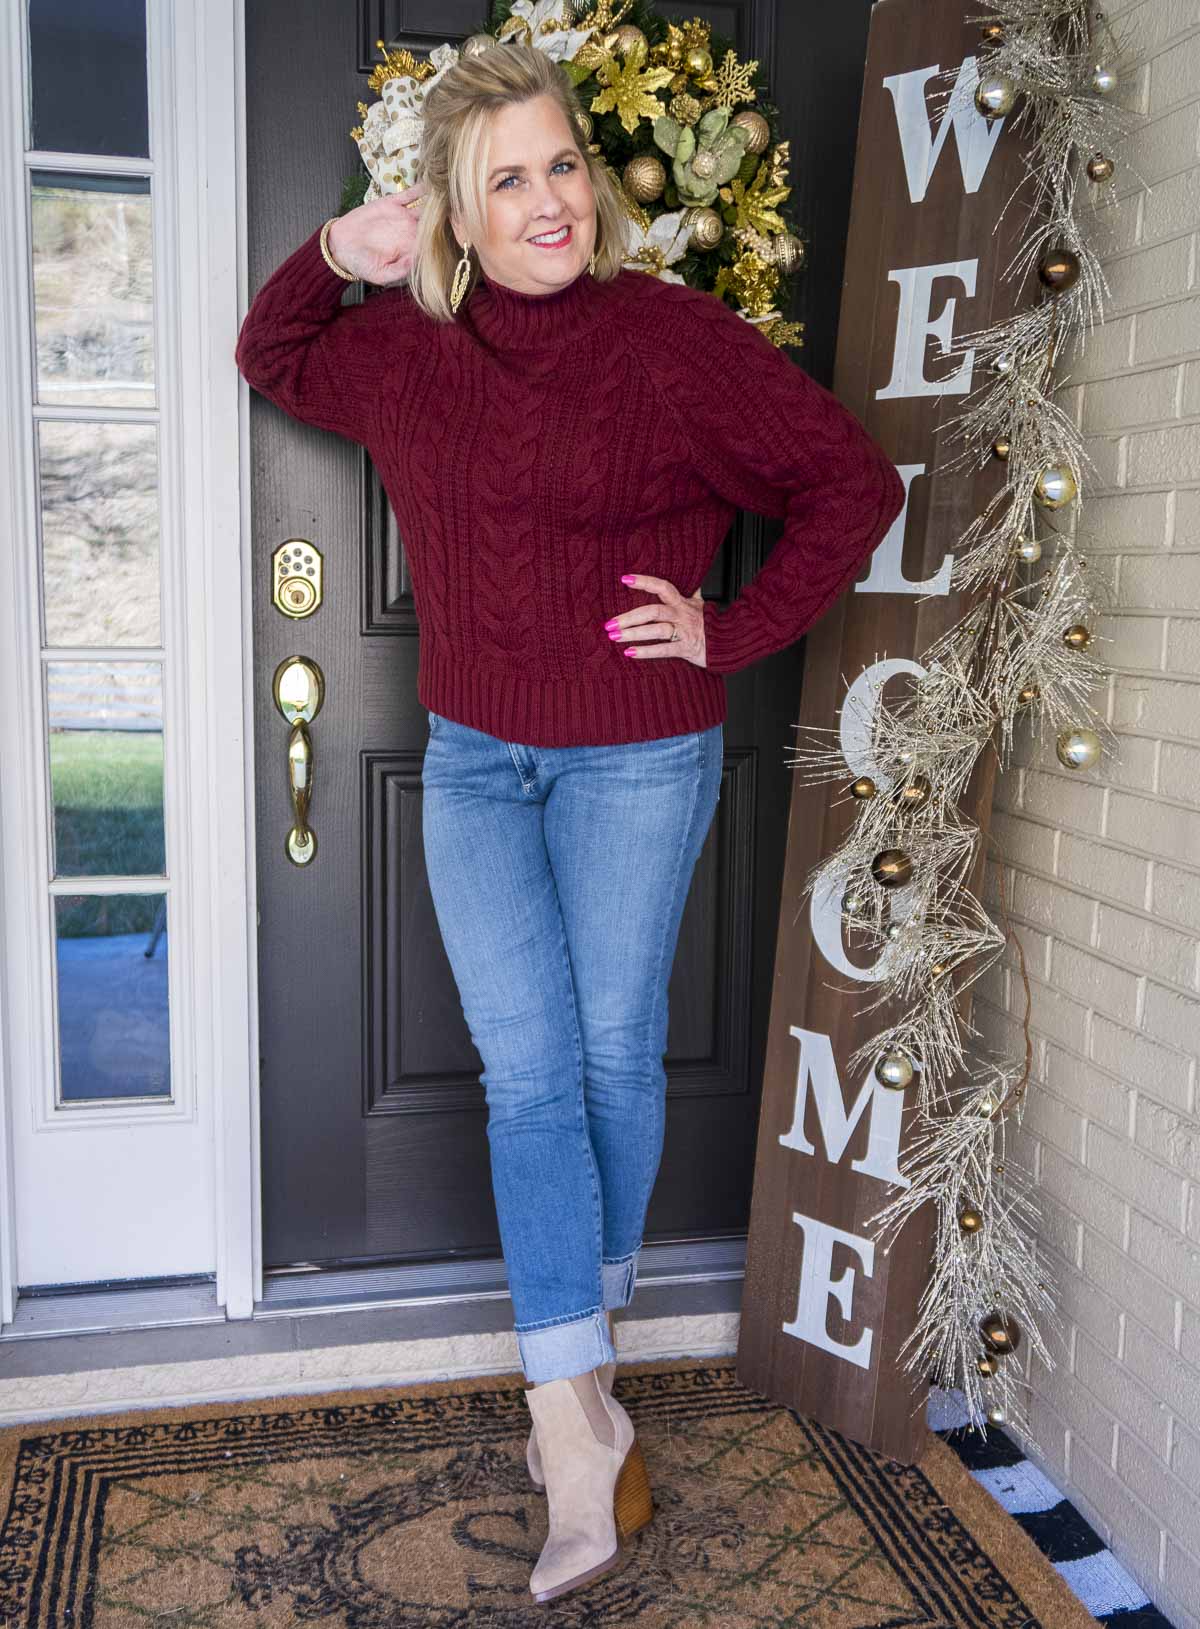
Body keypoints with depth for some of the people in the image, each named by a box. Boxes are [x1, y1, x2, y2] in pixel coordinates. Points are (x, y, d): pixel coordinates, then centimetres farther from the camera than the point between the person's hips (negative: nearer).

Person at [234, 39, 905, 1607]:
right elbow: (271, 359, 22)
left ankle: (590, 1336, 35)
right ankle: (578, 1423, 5)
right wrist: (330, 255, 2)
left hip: (638, 760, -3)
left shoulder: (676, 338, -12)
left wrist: (735, 634, -10)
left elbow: (857, 484, -6)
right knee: (527, 1073, -1)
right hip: (473, 761, 3)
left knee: (616, 1055, 10)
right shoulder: (407, 347, 2)